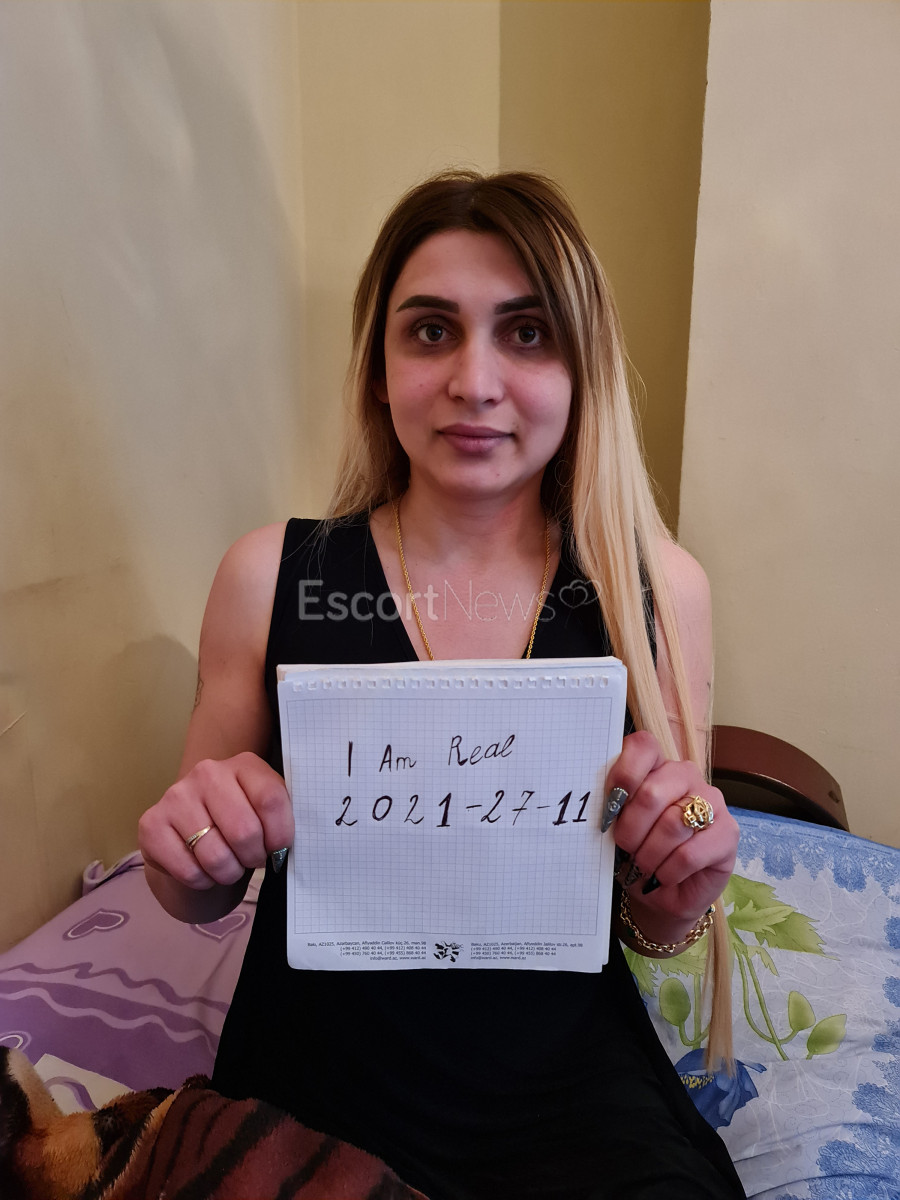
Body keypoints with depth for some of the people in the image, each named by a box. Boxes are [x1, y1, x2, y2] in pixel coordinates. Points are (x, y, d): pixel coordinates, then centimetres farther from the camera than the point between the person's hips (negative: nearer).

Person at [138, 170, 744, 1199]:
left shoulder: (659, 588, -9)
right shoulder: (271, 577, -11)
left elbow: (652, 935, 2)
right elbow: (203, 897, 1)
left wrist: (682, 889, -18)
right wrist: (189, 858, -19)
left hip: (570, 1085, 1)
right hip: (320, 1084, 0)